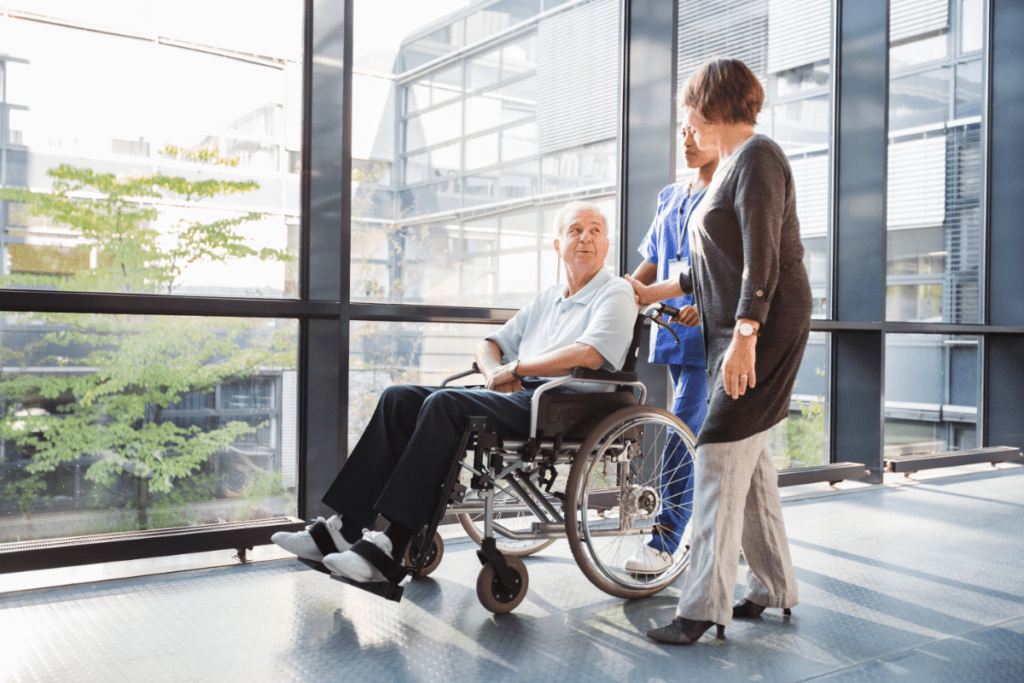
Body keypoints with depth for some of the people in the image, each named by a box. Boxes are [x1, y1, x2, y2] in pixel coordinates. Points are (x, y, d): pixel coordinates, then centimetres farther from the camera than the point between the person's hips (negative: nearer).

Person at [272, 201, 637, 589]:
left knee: (444, 404, -30)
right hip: (515, 397, 8)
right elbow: (488, 346, 27)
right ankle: (346, 529, -14)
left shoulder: (615, 293, 3)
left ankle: (391, 548, -32)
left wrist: (516, 368, -9)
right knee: (399, 398, -8)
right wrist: (497, 373, 2)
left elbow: (588, 355, -17)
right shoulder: (547, 299, 26)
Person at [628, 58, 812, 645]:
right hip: (736, 330, 10)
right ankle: (775, 584, 22)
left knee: (720, 454, -13)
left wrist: (744, 338, -27)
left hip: (766, 327, -10)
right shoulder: (733, 163, 20)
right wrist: (659, 291, 30)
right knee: (749, 456, 11)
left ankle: (706, 605, -9)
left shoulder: (757, 156, -10)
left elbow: (762, 260, -20)